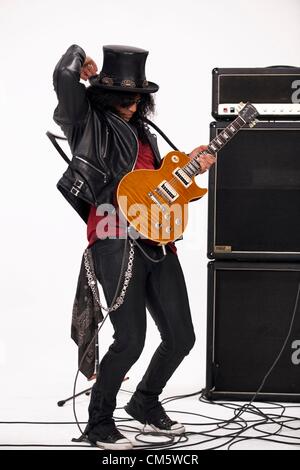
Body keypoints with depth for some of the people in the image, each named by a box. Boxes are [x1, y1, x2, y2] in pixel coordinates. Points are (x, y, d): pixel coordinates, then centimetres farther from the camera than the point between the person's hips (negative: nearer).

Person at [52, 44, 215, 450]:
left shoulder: (143, 132, 22)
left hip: (157, 241, 8)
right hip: (115, 241, -8)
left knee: (181, 337, 8)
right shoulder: (89, 122, 1)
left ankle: (146, 403, 31)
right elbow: (64, 76, -16)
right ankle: (99, 423, 8)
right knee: (131, 339, -11)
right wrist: (80, 58, 5)